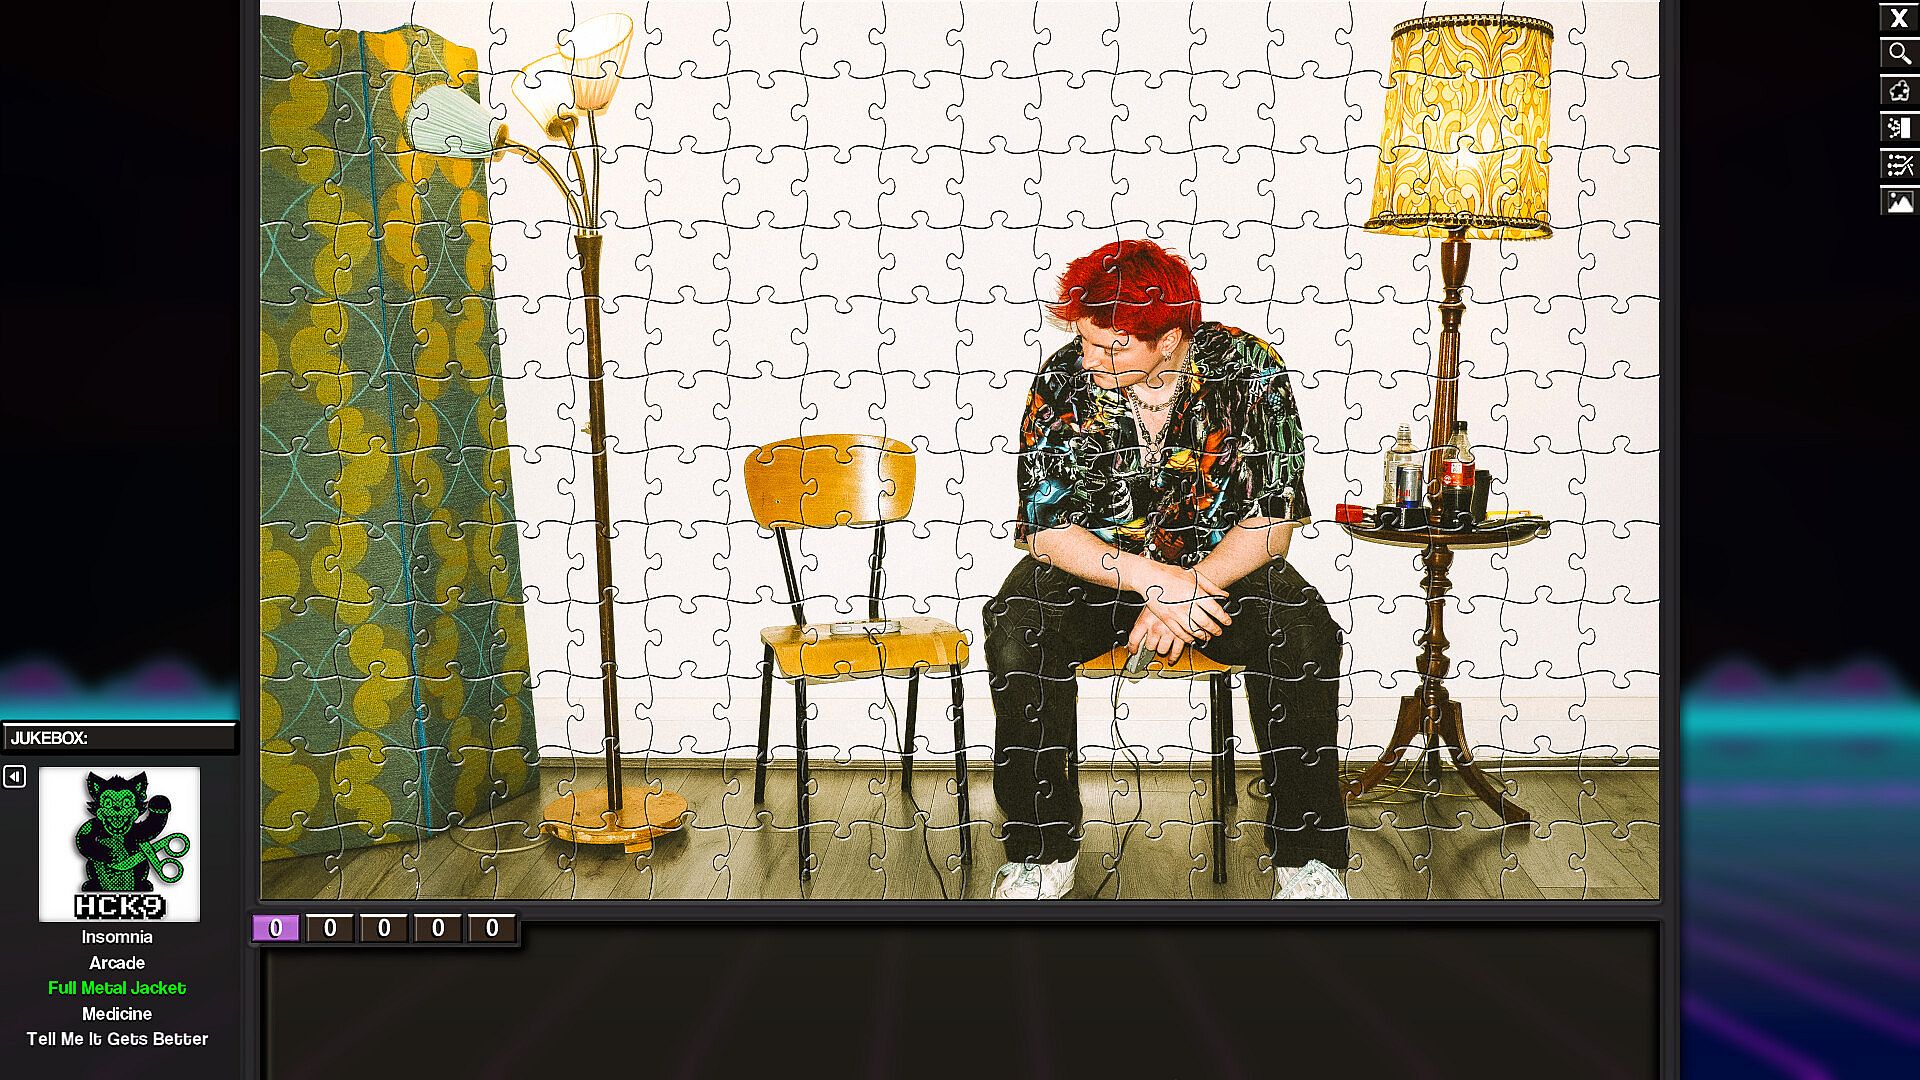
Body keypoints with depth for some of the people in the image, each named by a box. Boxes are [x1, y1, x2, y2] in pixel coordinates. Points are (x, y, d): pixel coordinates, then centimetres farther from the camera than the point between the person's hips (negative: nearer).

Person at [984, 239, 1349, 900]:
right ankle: (1042, 853, -11)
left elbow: (1270, 523, -12)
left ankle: (1307, 856, -11)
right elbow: (1045, 528, -11)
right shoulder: (1064, 379, -11)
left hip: (1225, 568, 0)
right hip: (1093, 567, 0)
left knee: (1306, 637, -28)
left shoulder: (1247, 370, -13)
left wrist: (1184, 593, -26)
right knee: (1015, 637, -28)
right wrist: (1152, 579, -26)